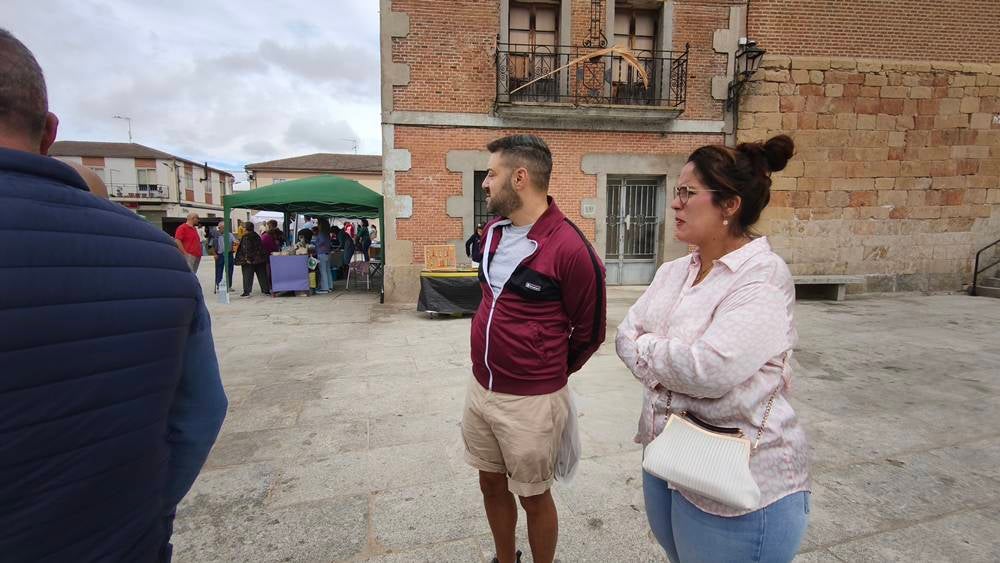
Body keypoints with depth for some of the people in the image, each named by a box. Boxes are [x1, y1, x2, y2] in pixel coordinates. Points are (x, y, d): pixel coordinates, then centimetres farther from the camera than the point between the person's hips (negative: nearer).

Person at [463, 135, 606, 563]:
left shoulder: (570, 249, -20)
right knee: (491, 484, 22)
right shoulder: (494, 231, 3)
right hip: (480, 387, 7)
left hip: (531, 400, -7)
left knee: (533, 496, 14)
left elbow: (589, 332, -8)